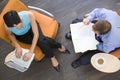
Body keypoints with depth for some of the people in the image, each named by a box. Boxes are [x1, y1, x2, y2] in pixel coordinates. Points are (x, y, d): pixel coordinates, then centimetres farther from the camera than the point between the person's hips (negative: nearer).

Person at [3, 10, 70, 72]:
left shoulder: (29, 15, -39)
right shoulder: (7, 26, -33)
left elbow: (36, 34, -33)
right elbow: (10, 34, -9)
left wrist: (31, 52, -38)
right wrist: (17, 46, -24)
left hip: (30, 26, 0)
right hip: (22, 36, 0)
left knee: (40, 39, -30)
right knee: (40, 41, -24)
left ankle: (52, 57, -4)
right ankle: (59, 46, 1)